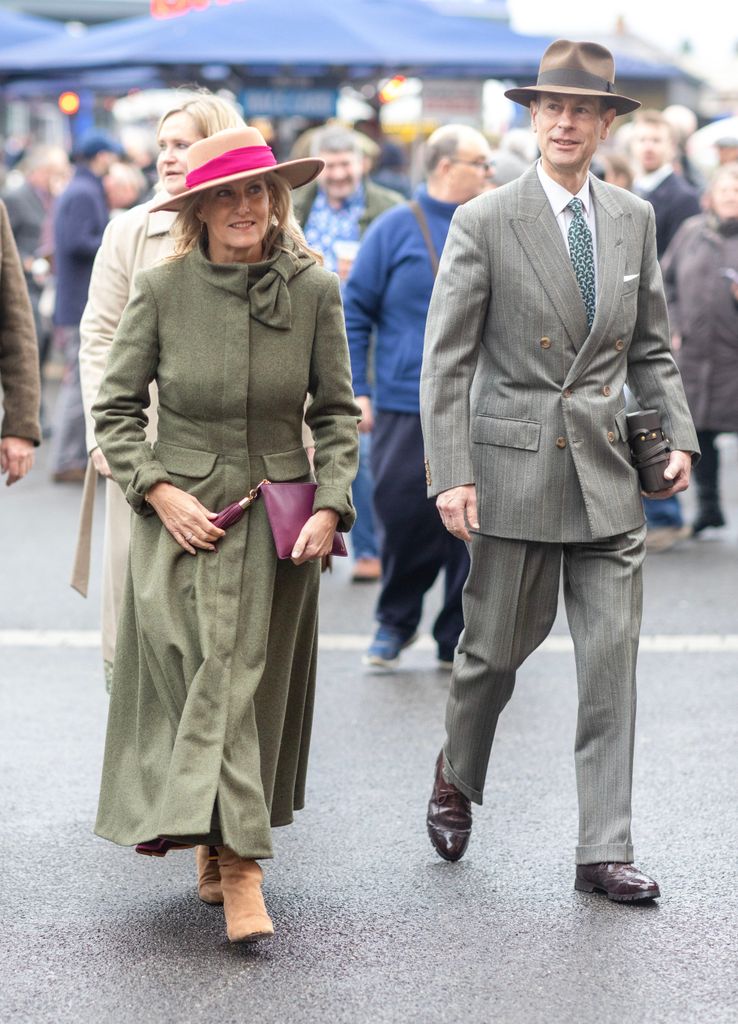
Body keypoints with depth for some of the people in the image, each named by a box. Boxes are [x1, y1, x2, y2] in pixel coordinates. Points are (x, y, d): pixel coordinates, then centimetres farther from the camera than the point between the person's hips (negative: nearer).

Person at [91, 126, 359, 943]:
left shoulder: (313, 291, -2)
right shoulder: (161, 290, -5)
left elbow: (335, 413, 5)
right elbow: (116, 407, 2)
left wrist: (330, 507, -6)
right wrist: (160, 492, -9)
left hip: (277, 521, 2)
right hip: (183, 516, -2)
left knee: (252, 684, 8)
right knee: (207, 677, -9)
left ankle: (227, 850, 24)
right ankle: (238, 864, -8)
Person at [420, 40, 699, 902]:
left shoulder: (634, 220, 8)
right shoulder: (483, 224, -5)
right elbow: (444, 360, -6)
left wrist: (678, 436, 4)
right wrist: (450, 474, -13)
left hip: (607, 474, 3)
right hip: (514, 469, -3)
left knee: (612, 659, 0)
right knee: (497, 646, 8)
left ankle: (603, 852, 5)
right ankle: (456, 778, 37)